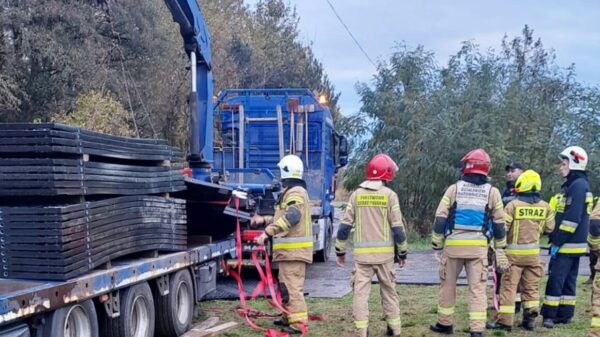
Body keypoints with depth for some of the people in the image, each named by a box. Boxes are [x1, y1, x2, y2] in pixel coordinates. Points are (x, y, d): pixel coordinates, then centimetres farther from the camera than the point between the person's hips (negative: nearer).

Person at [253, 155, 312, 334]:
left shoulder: (295, 192, -15)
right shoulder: (293, 191, 20)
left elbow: (291, 217, -32)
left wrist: (268, 232, -35)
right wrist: (264, 220, 29)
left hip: (293, 249, -11)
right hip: (291, 248, 11)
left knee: (292, 286, -10)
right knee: (286, 284, 20)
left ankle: (298, 323, -8)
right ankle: (289, 317, 31)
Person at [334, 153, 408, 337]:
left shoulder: (356, 194, 2)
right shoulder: (389, 195, -3)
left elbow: (345, 225, 2)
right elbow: (397, 227, -3)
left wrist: (340, 250, 11)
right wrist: (402, 252, 8)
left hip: (362, 252, 0)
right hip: (384, 252, 0)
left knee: (360, 291, 1)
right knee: (389, 290, 13)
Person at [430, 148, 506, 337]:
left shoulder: (453, 189, 1)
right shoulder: (492, 192, 5)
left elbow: (440, 220, -1)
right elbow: (499, 224, 8)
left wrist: (436, 245, 7)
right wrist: (500, 250, 16)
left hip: (453, 244, 0)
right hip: (478, 246, 1)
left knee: (448, 285, 14)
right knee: (477, 289, 1)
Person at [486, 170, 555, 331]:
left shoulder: (513, 205, -13)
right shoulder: (545, 207, -1)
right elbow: (549, 229, 8)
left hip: (514, 252, -4)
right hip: (533, 252, 4)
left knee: (508, 286, 0)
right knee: (531, 286, 14)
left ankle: (504, 321, 0)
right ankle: (530, 319, 15)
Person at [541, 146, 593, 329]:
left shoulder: (578, 186, -16)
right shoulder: (573, 185, 16)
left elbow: (572, 218, -23)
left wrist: (557, 241, -20)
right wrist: (556, 239, 20)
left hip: (568, 245, -10)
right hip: (573, 244, 10)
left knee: (556, 279, -9)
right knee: (567, 280, 12)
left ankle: (549, 315, -7)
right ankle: (564, 314, 18)